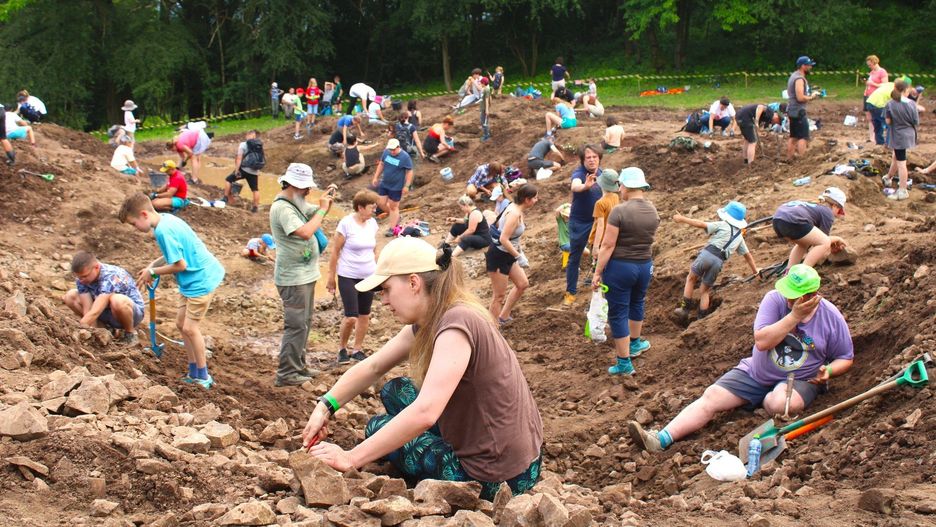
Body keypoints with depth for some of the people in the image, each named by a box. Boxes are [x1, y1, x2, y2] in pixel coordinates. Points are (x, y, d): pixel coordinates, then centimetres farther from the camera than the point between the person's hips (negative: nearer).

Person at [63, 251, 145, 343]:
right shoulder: (82, 278, -14)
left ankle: (130, 333, -11)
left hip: (132, 310, -7)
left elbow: (94, 313, -40)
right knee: (70, 296, -7)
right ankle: (107, 328, 3)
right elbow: (88, 310, -19)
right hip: (106, 312, 7)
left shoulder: (110, 277, -34)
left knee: (117, 301, -40)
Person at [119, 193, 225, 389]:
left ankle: (203, 376, 7)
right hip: (195, 279, 10)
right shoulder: (166, 220, 7)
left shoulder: (164, 231, -22)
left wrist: (153, 271, -8)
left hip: (201, 279, -10)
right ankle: (194, 372, 22)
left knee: (190, 328, -5)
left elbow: (180, 264, -21)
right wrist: (153, 265, 7)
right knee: (181, 323, 14)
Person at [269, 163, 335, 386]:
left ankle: (298, 366, 30)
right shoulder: (282, 208, -20)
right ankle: (286, 374, -2)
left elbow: (316, 214, 23)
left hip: (305, 275, 11)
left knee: (304, 324, 19)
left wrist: (326, 201, 2)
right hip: (293, 278, -11)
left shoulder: (297, 204, 12)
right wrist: (322, 209, -21)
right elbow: (305, 232, -31)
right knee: (296, 325, -8)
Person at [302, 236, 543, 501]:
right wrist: (325, 406, 1)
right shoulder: (428, 323, 3)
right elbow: (373, 367, 13)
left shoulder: (456, 326, -25)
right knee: (395, 391, 15)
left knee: (378, 427, 6)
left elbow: (424, 414, -34)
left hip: (494, 478, -8)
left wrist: (351, 458, -29)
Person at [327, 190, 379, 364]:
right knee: (351, 317, -8)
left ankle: (357, 349, 24)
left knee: (364, 315, 10)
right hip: (348, 277, -5)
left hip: (368, 277, 5)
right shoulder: (346, 223, -13)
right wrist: (331, 277, -6)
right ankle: (342, 349, 15)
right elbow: (335, 252, -8)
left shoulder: (372, 223, 3)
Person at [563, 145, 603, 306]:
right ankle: (570, 292, 13)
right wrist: (585, 186, -67)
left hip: (598, 220, 4)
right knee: (575, 258, 5)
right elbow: (575, 185, -44)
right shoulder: (579, 173, -20)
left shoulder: (601, 173, -3)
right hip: (580, 222, -4)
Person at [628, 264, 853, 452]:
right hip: (756, 373, 2)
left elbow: (845, 359, 4)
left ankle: (765, 401, -3)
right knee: (711, 397, -17)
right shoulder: (775, 300, -9)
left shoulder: (831, 317, -8)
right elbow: (761, 341, -21)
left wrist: (828, 371, -18)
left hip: (800, 381, -2)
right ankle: (661, 439, -29)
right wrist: (794, 317, -27)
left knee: (779, 403, -40)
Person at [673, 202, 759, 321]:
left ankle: (685, 309, 14)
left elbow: (701, 224, -1)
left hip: (707, 254, -4)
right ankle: (701, 319, 16)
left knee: (691, 279, 20)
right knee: (705, 291, 20)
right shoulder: (740, 236, 22)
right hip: (719, 262, 4)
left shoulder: (722, 225, 6)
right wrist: (755, 271, 35)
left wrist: (682, 219, 5)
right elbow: (748, 255, 26)